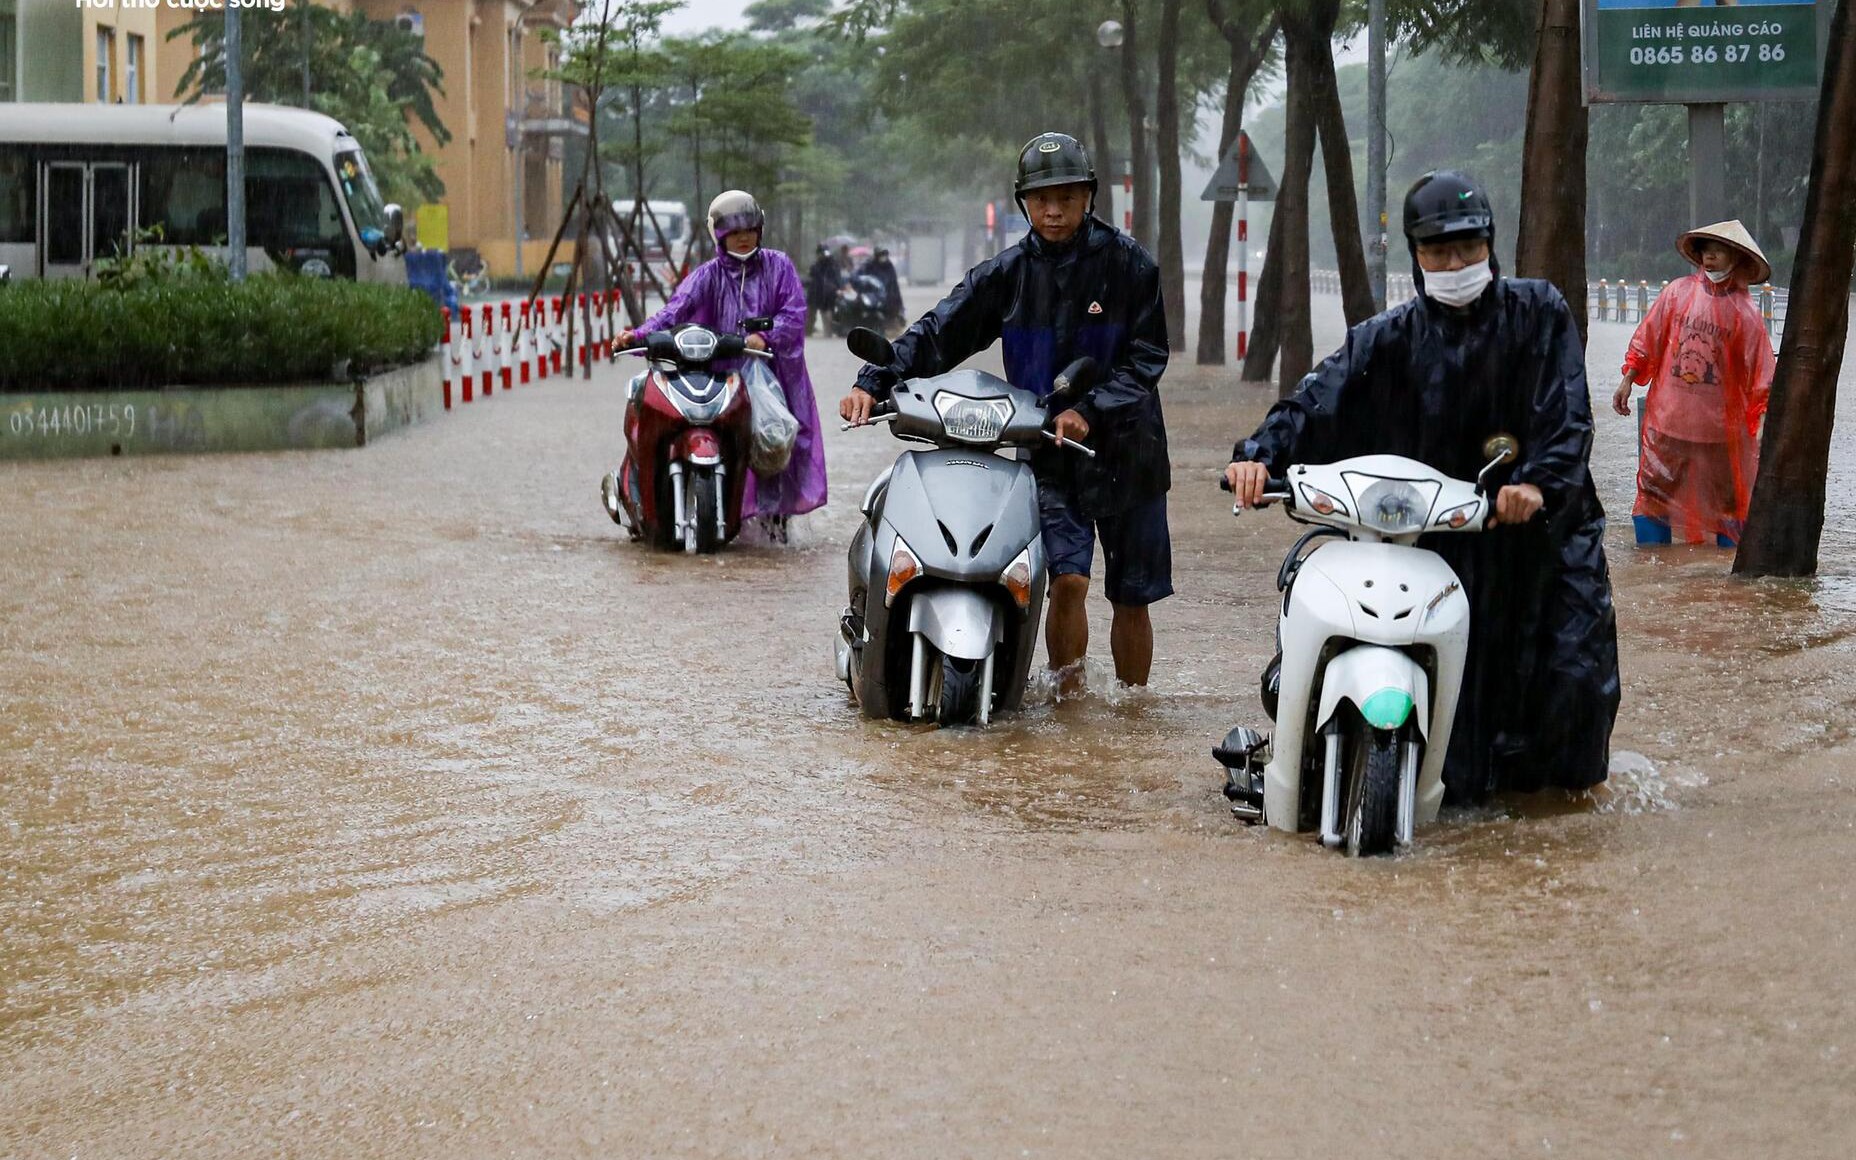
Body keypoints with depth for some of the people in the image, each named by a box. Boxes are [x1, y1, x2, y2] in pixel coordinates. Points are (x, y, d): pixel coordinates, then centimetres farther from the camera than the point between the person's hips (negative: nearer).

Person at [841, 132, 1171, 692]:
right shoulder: (1008, 272, 2)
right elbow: (939, 331, -2)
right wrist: (874, 382, -17)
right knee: (1067, 581, -17)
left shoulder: (1127, 263, -3)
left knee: (1131, 597, 6)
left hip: (1125, 450, 0)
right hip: (1047, 454, 0)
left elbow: (1147, 357, -6)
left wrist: (1090, 410, -21)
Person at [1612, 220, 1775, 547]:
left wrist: (1762, 418, -6)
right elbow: (1647, 340, 9)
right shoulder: (1677, 292, 3)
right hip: (1668, 417, 1)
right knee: (1655, 494, 2)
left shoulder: (1745, 311, -2)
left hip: (1721, 424, -1)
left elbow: (1759, 373, -1)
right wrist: (1628, 380, 3)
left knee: (1728, 498, 5)